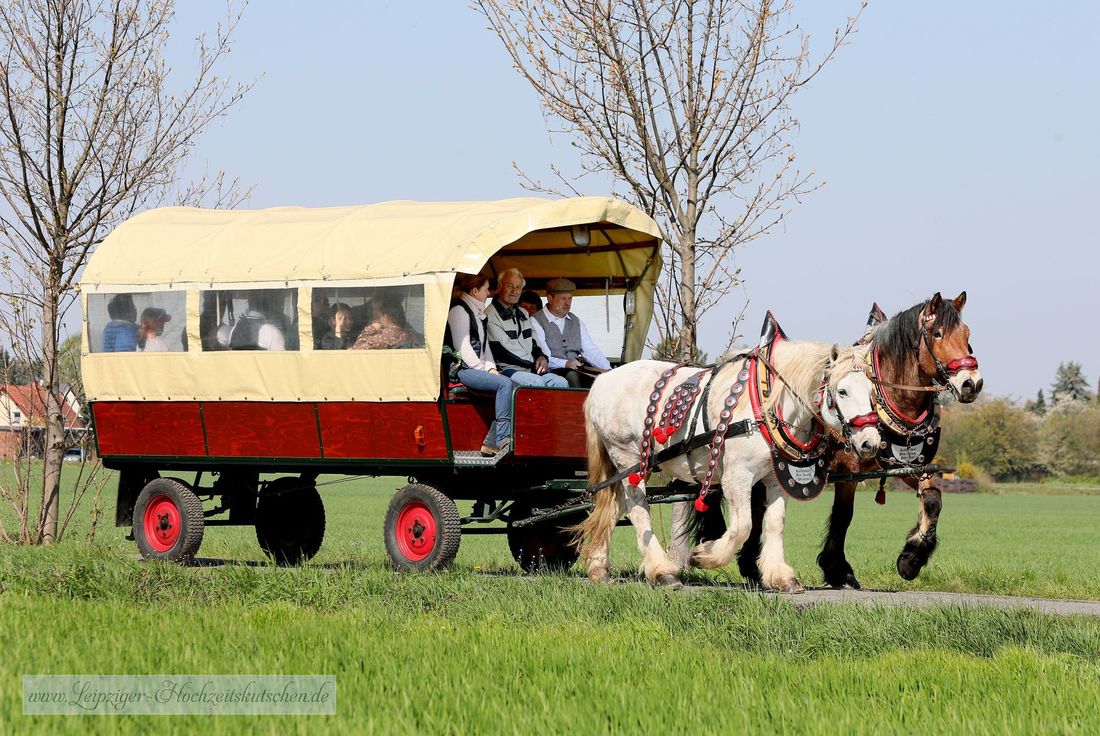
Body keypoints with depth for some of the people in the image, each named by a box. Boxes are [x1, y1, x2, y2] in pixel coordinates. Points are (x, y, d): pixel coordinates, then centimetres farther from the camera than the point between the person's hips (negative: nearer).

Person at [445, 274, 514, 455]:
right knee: (505, 384, -27)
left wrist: (491, 368, 6)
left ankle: (492, 442, -21)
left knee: (512, 386, -15)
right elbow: (462, 346, -13)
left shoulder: (477, 312, 23)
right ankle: (502, 440, -30)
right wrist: (483, 369, -14)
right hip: (461, 370, -9)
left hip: (476, 368, 9)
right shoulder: (459, 310, -6)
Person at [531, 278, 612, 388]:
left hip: (577, 370, 5)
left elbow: (590, 351, 14)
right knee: (572, 376, -36)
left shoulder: (576, 322, 22)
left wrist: (608, 370, -3)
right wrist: (565, 364, -24)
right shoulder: (536, 321, 1)